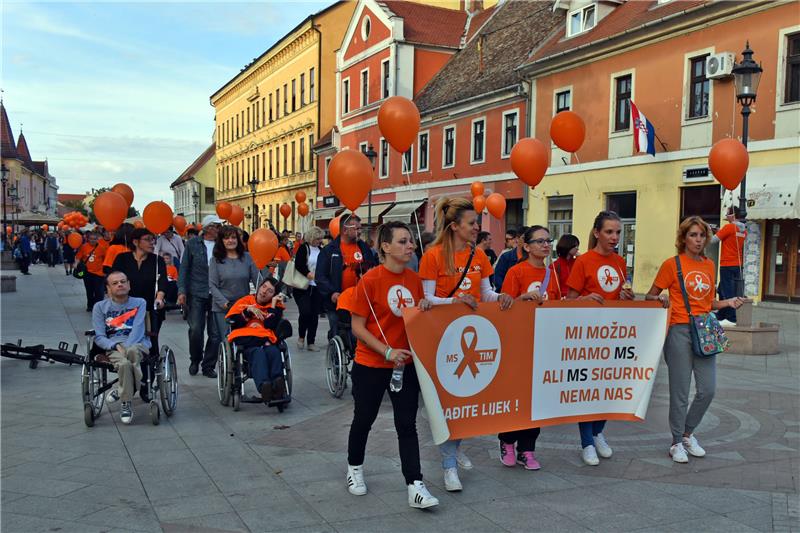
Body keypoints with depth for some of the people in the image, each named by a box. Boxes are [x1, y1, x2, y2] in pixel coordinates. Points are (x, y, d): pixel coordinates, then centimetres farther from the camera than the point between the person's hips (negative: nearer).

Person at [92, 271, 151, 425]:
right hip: (112, 347, 0)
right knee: (124, 363, -36)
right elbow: (99, 337, 6)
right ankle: (126, 404, -21)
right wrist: (116, 346, -14)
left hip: (138, 344, 0)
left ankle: (120, 390, -17)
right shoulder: (100, 307, 14)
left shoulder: (139, 303, 11)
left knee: (132, 350, -39)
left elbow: (137, 329, -3)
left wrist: (126, 347, -21)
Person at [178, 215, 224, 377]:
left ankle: (208, 366, 16)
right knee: (195, 330, -5)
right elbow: (184, 268, 4)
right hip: (197, 294, -1)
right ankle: (195, 360, 21)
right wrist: (182, 291, -5)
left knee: (216, 333, 1)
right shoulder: (193, 244, 2)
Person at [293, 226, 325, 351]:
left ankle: (311, 342, 12)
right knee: (305, 312, -15)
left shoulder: (321, 250, 13)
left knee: (315, 315, 4)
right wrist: (310, 275, -20)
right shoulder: (303, 248, -4)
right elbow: (299, 265, -14)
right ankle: (301, 337, 9)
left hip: (317, 287, 5)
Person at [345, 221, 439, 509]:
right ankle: (354, 468, 38)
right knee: (364, 419, 14)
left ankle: (415, 487, 3)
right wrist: (388, 352, -21)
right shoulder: (370, 280, -15)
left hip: (406, 364, 4)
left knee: (407, 425, 2)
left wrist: (424, 307, -8)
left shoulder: (415, 279, 1)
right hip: (371, 364, -4)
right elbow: (357, 327, -13)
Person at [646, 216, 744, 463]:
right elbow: (649, 297, 0)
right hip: (679, 331, -5)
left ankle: (688, 433, 27)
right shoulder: (672, 264, -4)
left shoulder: (709, 265, 12)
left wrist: (727, 303, 5)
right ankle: (677, 442, 16)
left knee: (707, 390, 4)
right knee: (680, 391, 0)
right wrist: (660, 299, -21)